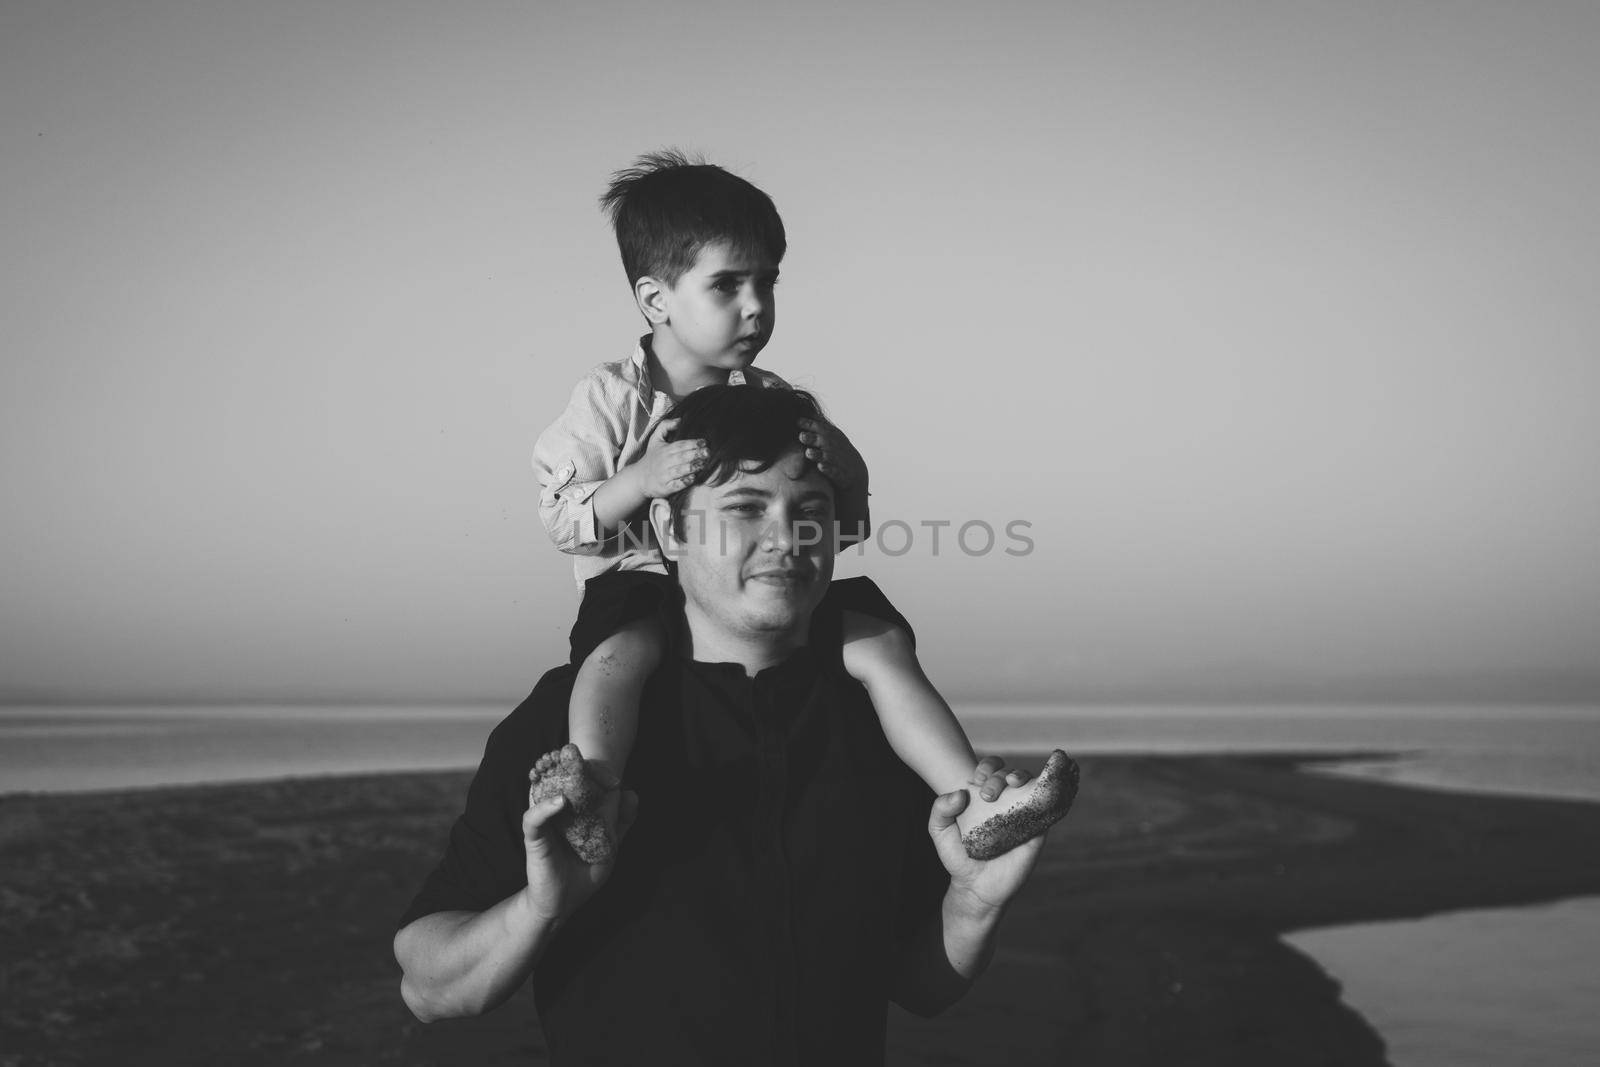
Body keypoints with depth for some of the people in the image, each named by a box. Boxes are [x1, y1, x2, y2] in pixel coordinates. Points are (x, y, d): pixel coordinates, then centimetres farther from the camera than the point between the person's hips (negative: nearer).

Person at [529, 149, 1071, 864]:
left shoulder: (778, 403, 11)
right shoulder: (610, 401, 0)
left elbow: (846, 527, 11)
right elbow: (562, 522, -7)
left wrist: (838, 465, -12)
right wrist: (643, 480, -24)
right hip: (644, 585, -4)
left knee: (879, 642, -16)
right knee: (621, 646, -38)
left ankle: (973, 805, -21)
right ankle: (589, 808, -48)